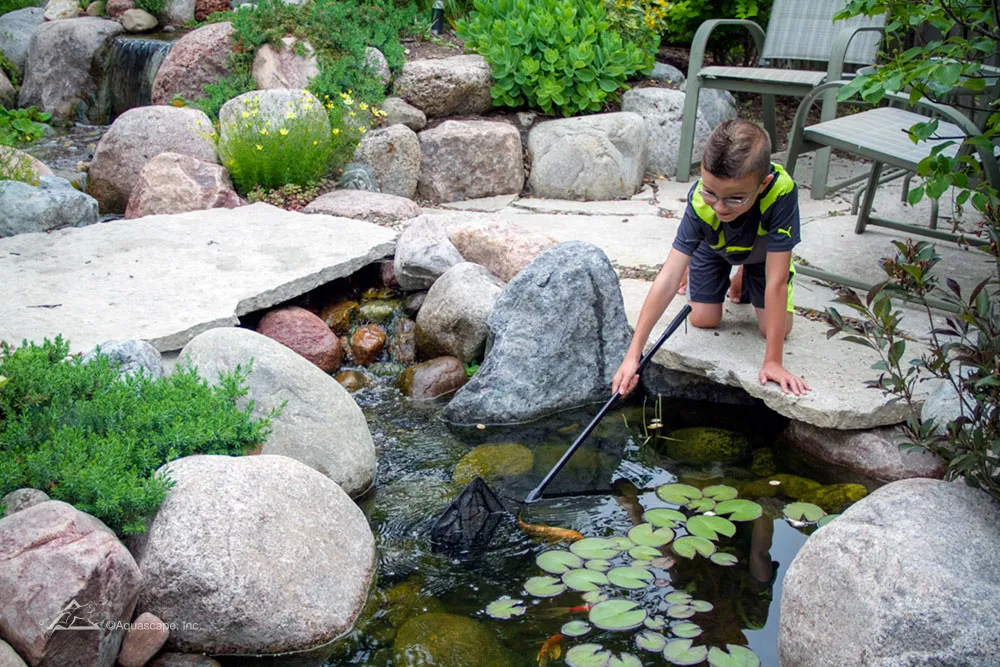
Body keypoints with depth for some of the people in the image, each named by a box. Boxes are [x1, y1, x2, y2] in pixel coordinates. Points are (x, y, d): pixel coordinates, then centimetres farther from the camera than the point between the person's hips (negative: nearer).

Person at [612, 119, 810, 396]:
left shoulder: (781, 191, -46)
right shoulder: (700, 203, -41)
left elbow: (776, 282, -42)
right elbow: (668, 279, -42)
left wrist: (772, 361, -39)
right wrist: (633, 354, -45)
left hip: (763, 249, 0)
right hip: (713, 246, 1)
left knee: (776, 328, -8)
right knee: (703, 320, -3)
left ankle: (745, 277, 22)